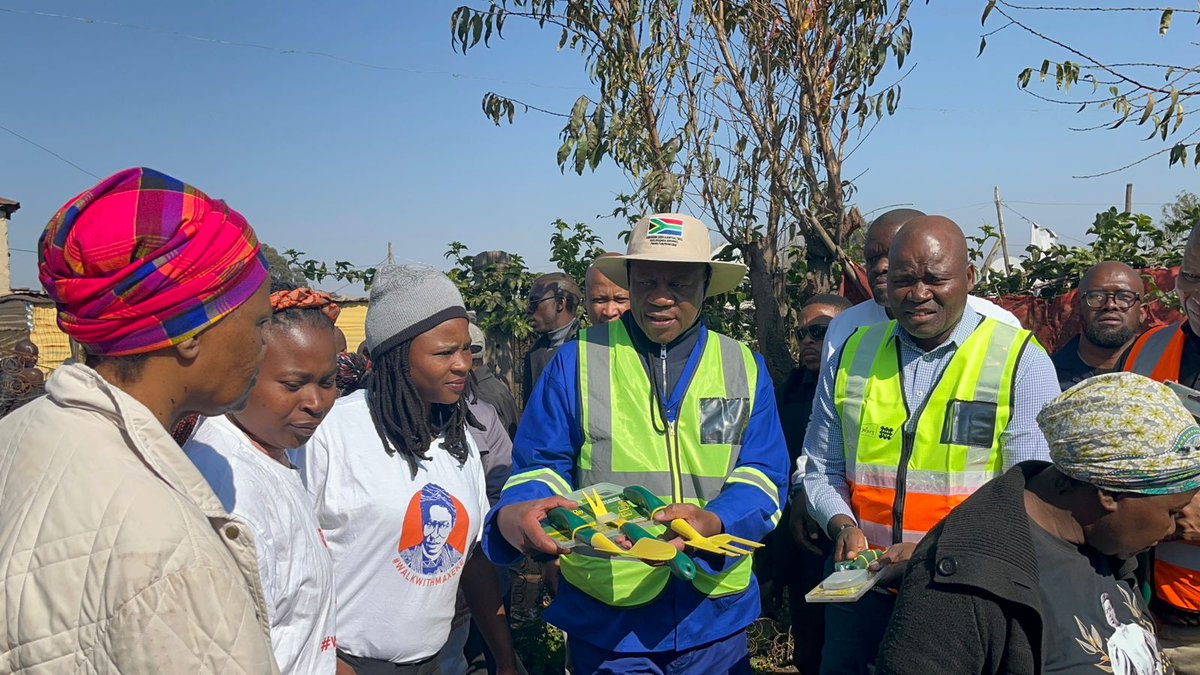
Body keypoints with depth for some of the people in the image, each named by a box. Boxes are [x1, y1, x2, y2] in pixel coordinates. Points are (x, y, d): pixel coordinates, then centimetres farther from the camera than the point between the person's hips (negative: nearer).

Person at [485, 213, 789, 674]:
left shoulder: (745, 368, 3)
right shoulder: (579, 361, -2)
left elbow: (761, 477, -3)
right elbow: (542, 467, -3)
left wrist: (713, 523, -24)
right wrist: (517, 515, -26)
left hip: (716, 613, 2)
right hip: (605, 615, -2)